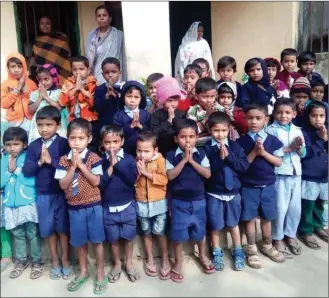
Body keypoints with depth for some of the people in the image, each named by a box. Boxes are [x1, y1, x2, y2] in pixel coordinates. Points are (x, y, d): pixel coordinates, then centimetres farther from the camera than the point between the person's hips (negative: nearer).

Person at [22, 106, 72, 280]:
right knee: (48, 229, 14)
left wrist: (52, 161, -25)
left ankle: (65, 259, 30)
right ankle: (55, 261, 33)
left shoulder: (64, 144, -10)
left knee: (63, 227, 11)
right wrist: (39, 162, -18)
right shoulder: (33, 146, 0)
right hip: (42, 194, 3)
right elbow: (26, 171, -3)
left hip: (61, 192, -3)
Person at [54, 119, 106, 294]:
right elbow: (63, 185, -8)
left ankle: (100, 273, 25)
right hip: (74, 207, 3)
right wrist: (73, 166, -17)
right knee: (79, 241, 16)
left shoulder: (94, 158, -9)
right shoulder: (64, 160, -2)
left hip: (93, 206, -2)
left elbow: (96, 182, -17)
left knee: (97, 240, 8)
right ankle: (83, 272, 35)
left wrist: (81, 165, -20)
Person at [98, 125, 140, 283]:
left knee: (128, 236, 14)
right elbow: (99, 184, -14)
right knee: (113, 238, 16)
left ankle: (129, 263, 35)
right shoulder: (101, 161, -7)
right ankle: (117, 264, 36)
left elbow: (132, 180, -19)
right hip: (108, 208, 1)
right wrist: (110, 167, -22)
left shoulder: (128, 159, -9)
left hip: (127, 206, 0)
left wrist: (118, 163, -22)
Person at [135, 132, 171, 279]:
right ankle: (150, 259, 31)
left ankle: (165, 259, 22)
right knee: (146, 232, 15)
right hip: (142, 203, 3)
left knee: (160, 232, 2)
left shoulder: (159, 159, -11)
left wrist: (147, 173, -22)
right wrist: (137, 172, -18)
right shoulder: (135, 161, -1)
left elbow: (164, 179, -19)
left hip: (159, 202, -3)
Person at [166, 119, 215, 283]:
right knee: (178, 232, 6)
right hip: (179, 201, -2)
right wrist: (184, 159, -22)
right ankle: (178, 262, 27)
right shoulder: (171, 156, -8)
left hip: (198, 200, 2)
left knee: (199, 229, 17)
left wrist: (191, 160, -18)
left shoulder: (201, 154, -3)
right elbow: (170, 176, -18)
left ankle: (202, 255, 42)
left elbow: (208, 174, -11)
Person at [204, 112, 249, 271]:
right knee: (215, 225, 12)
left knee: (233, 223, 19)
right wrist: (220, 158, -24)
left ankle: (238, 252, 35)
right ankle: (217, 253, 32)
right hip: (214, 193, -2)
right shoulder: (206, 148, -10)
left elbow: (244, 166, -8)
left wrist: (229, 157, -19)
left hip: (233, 192, 2)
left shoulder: (235, 146, -2)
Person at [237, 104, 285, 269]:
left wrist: (264, 152, -16)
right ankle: (252, 250, 23)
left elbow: (279, 162, -3)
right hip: (248, 187, -2)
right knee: (250, 219, 7)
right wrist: (254, 152, -19)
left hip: (268, 186, 2)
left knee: (267, 218, 16)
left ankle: (267, 246, 36)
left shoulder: (273, 140, -1)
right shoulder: (241, 141, -7)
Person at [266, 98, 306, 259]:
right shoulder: (271, 130, -8)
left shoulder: (297, 130, 9)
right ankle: (277, 239, 19)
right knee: (281, 208, 2)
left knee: (296, 207, 13)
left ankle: (290, 235, 31)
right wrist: (289, 148, -20)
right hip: (280, 174, -5)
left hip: (296, 173, 6)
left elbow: (303, 154, 10)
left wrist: (300, 146, -10)